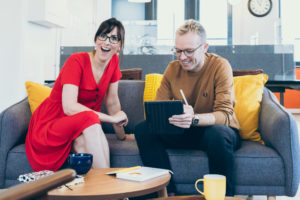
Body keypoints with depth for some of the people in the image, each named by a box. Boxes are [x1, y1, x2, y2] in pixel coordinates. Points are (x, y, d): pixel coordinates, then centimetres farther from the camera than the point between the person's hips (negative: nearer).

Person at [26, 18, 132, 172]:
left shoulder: (114, 61, -1)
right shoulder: (77, 61, -19)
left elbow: (112, 101, 7)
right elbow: (69, 107, -29)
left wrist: (121, 136, 11)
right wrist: (112, 118, -22)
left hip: (85, 130, 4)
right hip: (51, 124, -4)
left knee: (83, 143, -34)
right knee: (90, 119, -36)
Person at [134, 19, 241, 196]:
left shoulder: (220, 66, -13)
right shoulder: (173, 68, 1)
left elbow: (225, 115, -21)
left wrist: (194, 119, -41)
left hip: (217, 130, -4)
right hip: (185, 133, 4)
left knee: (218, 134, -39)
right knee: (143, 129, -17)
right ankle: (168, 192, -18)